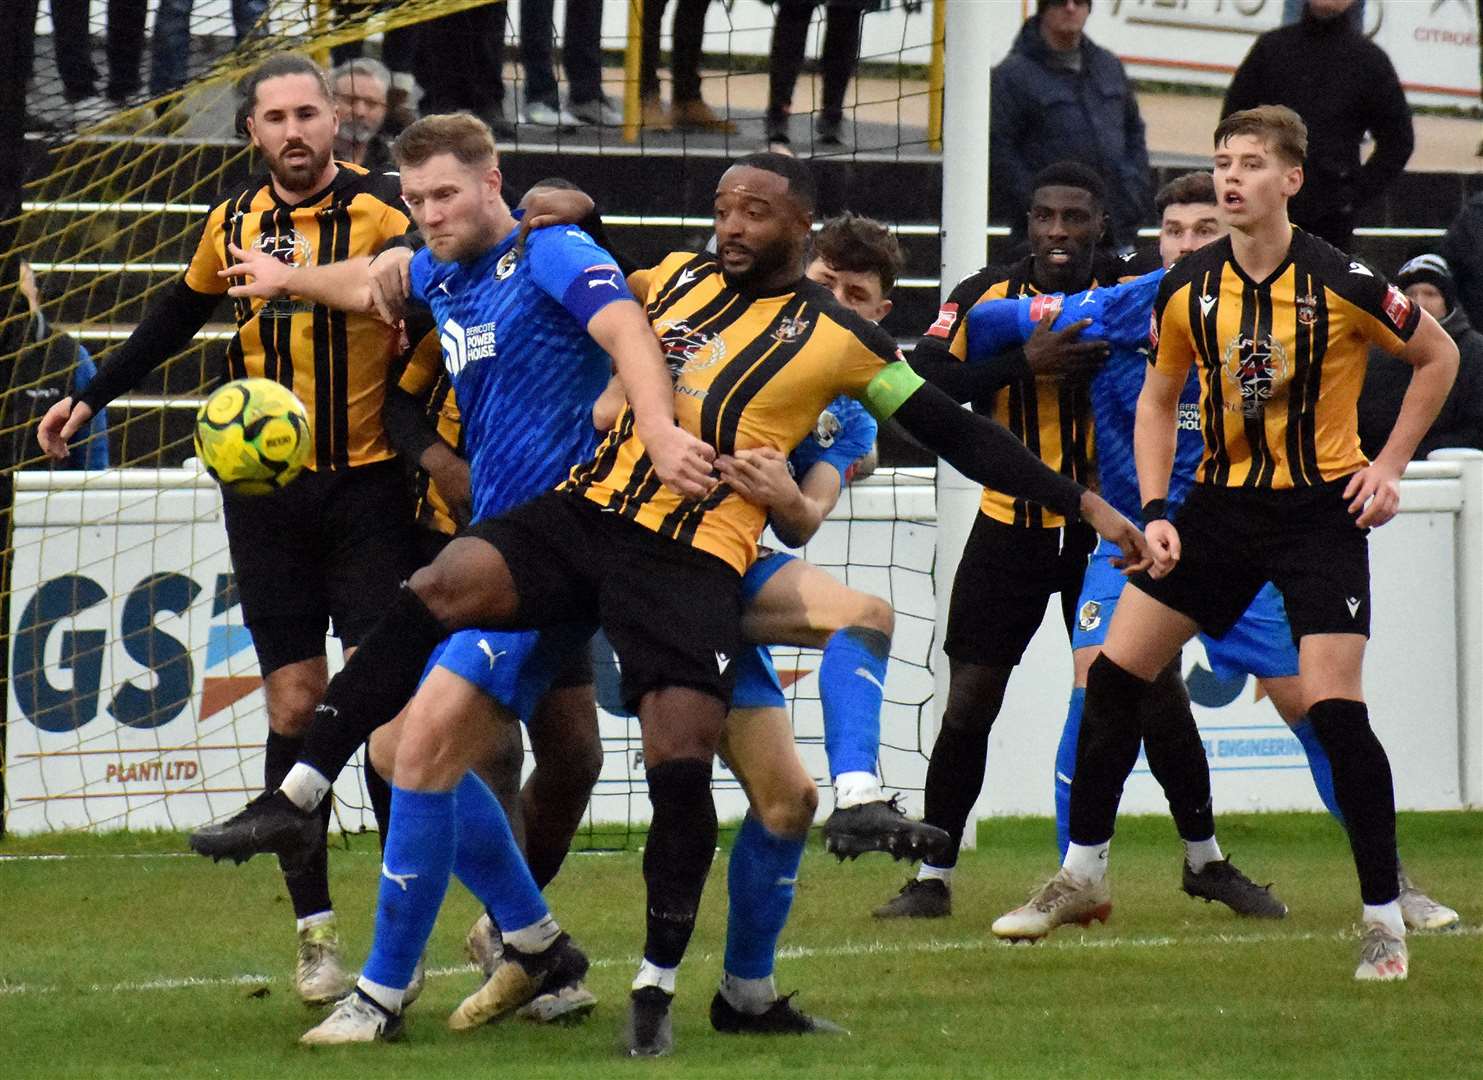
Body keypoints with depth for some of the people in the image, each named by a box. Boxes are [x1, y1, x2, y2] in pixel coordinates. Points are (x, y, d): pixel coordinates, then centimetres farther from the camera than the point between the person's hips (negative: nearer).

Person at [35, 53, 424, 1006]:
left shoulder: (385, 211, -8)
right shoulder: (235, 223, 7)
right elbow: (178, 316, 24)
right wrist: (93, 396, 25)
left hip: (366, 487, -3)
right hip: (266, 491, 3)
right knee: (294, 705, 1)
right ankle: (316, 930, 5)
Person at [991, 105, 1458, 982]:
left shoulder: (1342, 283, -14)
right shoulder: (1188, 289, -2)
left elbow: (1439, 357, 1)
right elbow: (1159, 397, 13)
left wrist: (1390, 465, -5)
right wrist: (1155, 509, 2)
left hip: (1321, 508, -5)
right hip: (1221, 505, 5)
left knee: (1334, 706, -15)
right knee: (1114, 671, 1)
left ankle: (1385, 918, -4)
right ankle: (1082, 878, 17)